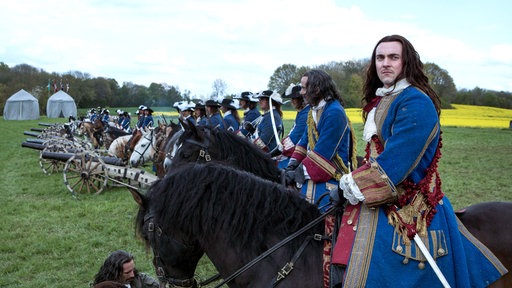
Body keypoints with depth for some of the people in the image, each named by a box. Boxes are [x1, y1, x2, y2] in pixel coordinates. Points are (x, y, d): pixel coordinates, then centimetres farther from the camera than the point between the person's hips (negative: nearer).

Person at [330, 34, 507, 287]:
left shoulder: (416, 103, -15)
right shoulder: (379, 101, 14)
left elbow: (394, 162, -21)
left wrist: (350, 188, -14)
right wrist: (349, 181, 1)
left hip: (405, 207, -9)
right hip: (376, 198, 9)